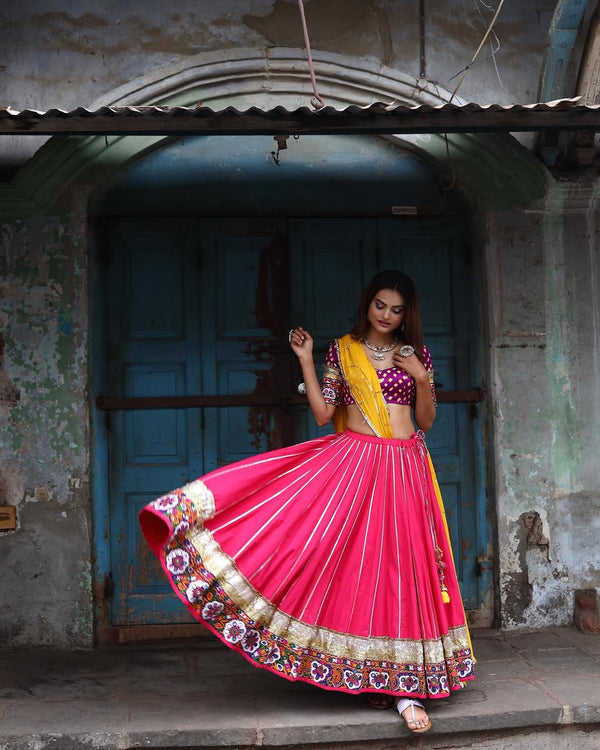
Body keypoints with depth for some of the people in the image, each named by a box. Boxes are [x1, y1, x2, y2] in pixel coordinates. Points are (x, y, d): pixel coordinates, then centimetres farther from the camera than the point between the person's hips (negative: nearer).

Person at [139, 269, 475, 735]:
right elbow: (323, 414, 1)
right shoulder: (341, 351, 7)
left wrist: (421, 379, -6)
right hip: (352, 461, 0)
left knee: (405, 568, -4)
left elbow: (427, 422, 9)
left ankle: (407, 685, 1)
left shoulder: (418, 355, 9)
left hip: (404, 470, 1)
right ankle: (375, 678, 7)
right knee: (359, 567, -6)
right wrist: (306, 360, -3)